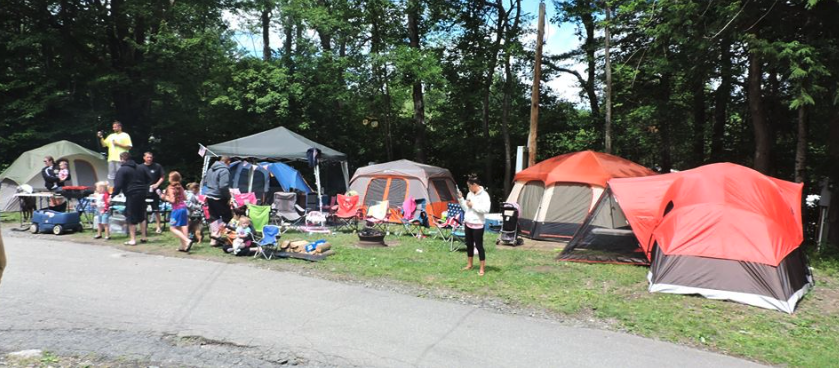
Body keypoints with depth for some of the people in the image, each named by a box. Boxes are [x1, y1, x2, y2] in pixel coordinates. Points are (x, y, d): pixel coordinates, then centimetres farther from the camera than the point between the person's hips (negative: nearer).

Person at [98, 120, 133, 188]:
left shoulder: (125, 135, 2)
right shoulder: (111, 136, 19)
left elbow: (129, 147, -6)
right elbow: (104, 144, 19)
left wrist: (118, 144, -11)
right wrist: (101, 137, 4)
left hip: (120, 160, -6)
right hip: (111, 159, 6)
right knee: (111, 176, 7)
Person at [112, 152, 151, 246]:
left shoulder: (122, 170, -6)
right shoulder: (140, 168, 16)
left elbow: (118, 185, -12)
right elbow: (148, 181, 20)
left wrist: (113, 195, -3)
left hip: (131, 195, -6)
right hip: (142, 194, 6)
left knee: (131, 218, 0)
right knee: (141, 216, 16)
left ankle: (133, 239, 1)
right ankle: (144, 237, 18)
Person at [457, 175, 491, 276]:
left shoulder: (484, 195, -14)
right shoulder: (470, 194, 10)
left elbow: (486, 209, -24)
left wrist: (473, 205, -20)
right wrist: (461, 199, 4)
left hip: (477, 225, -7)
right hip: (468, 223, 8)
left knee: (479, 246, -3)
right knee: (469, 244, 16)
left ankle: (482, 268, 6)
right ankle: (469, 265, 30)